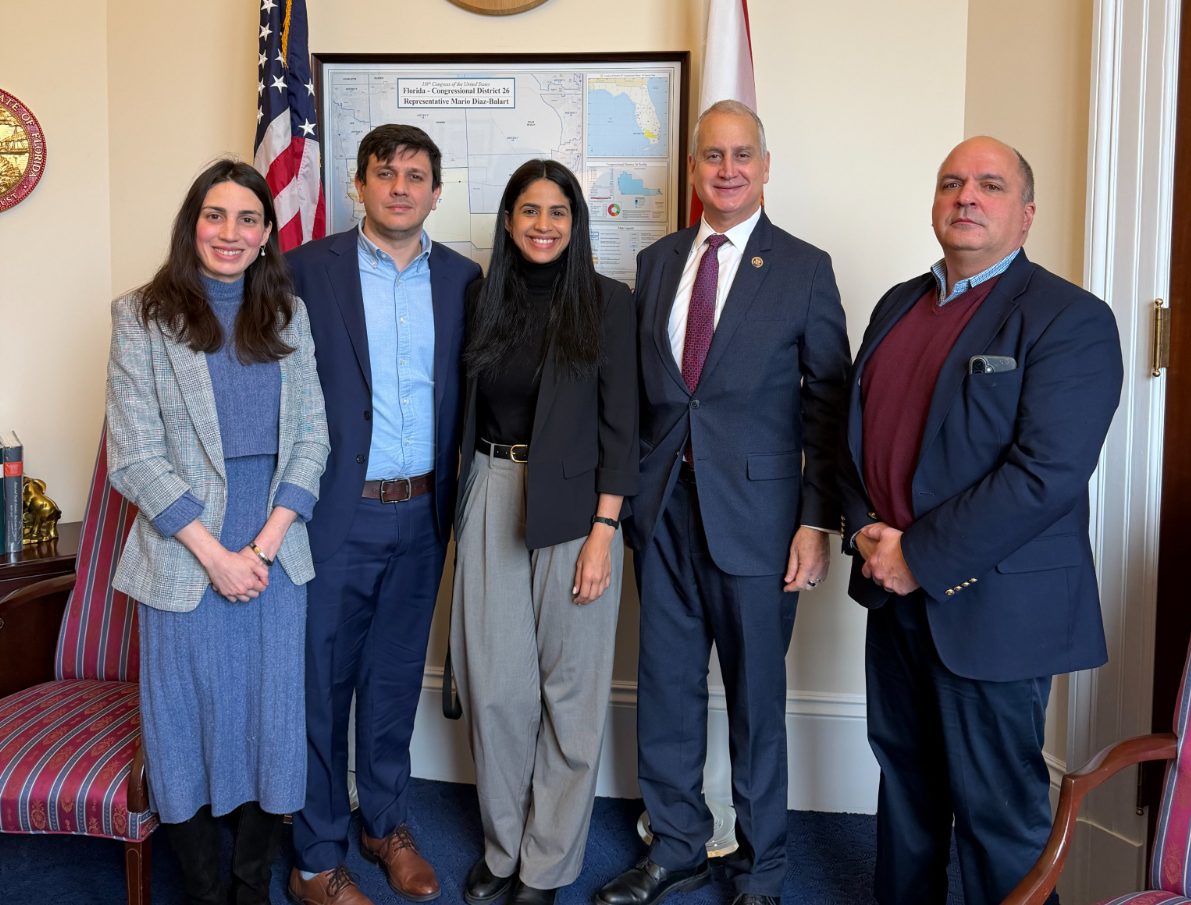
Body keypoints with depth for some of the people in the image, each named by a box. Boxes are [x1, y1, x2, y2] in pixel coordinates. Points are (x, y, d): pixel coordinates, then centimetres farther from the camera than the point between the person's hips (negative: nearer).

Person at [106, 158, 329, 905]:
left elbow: (312, 437, 4)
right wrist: (215, 554, -12)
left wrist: (266, 543, -7)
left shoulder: (288, 314, 7)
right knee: (189, 730, 9)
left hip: (277, 556, 3)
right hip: (184, 559, -2)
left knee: (275, 726, 10)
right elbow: (135, 455, -6)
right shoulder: (142, 316, -1)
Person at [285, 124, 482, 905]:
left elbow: (469, 393, 7)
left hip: (421, 514, 3)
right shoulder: (309, 269, -4)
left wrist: (459, 498, 2)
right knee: (323, 681, 7)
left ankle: (388, 823, 35)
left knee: (396, 677, 16)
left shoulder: (462, 278, 5)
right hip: (336, 513, -3)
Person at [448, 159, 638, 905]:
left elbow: (620, 423, -6)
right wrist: (466, 501, 4)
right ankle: (504, 844, 29)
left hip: (574, 507, -3)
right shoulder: (485, 298, 8)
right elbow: (471, 410, 11)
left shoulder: (607, 302, -3)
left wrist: (604, 531, -11)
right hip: (492, 501, 3)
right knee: (495, 685, 8)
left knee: (569, 687, 6)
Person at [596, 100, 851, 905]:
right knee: (666, 687, 13)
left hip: (755, 508, -4)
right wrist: (628, 489, 6)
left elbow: (828, 406, -5)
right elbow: (643, 388, 11)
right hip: (664, 506, 4)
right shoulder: (656, 262, 10)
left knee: (756, 697, 9)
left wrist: (818, 522, -10)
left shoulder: (804, 268, -3)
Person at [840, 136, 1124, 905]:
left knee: (997, 809, 6)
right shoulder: (899, 304, 12)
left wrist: (921, 557, -18)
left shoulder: (1070, 320, -11)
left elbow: (1047, 472, -20)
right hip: (896, 591, 7)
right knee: (905, 775, 21)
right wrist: (866, 529, -3)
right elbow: (857, 425, 14)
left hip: (990, 605, -6)